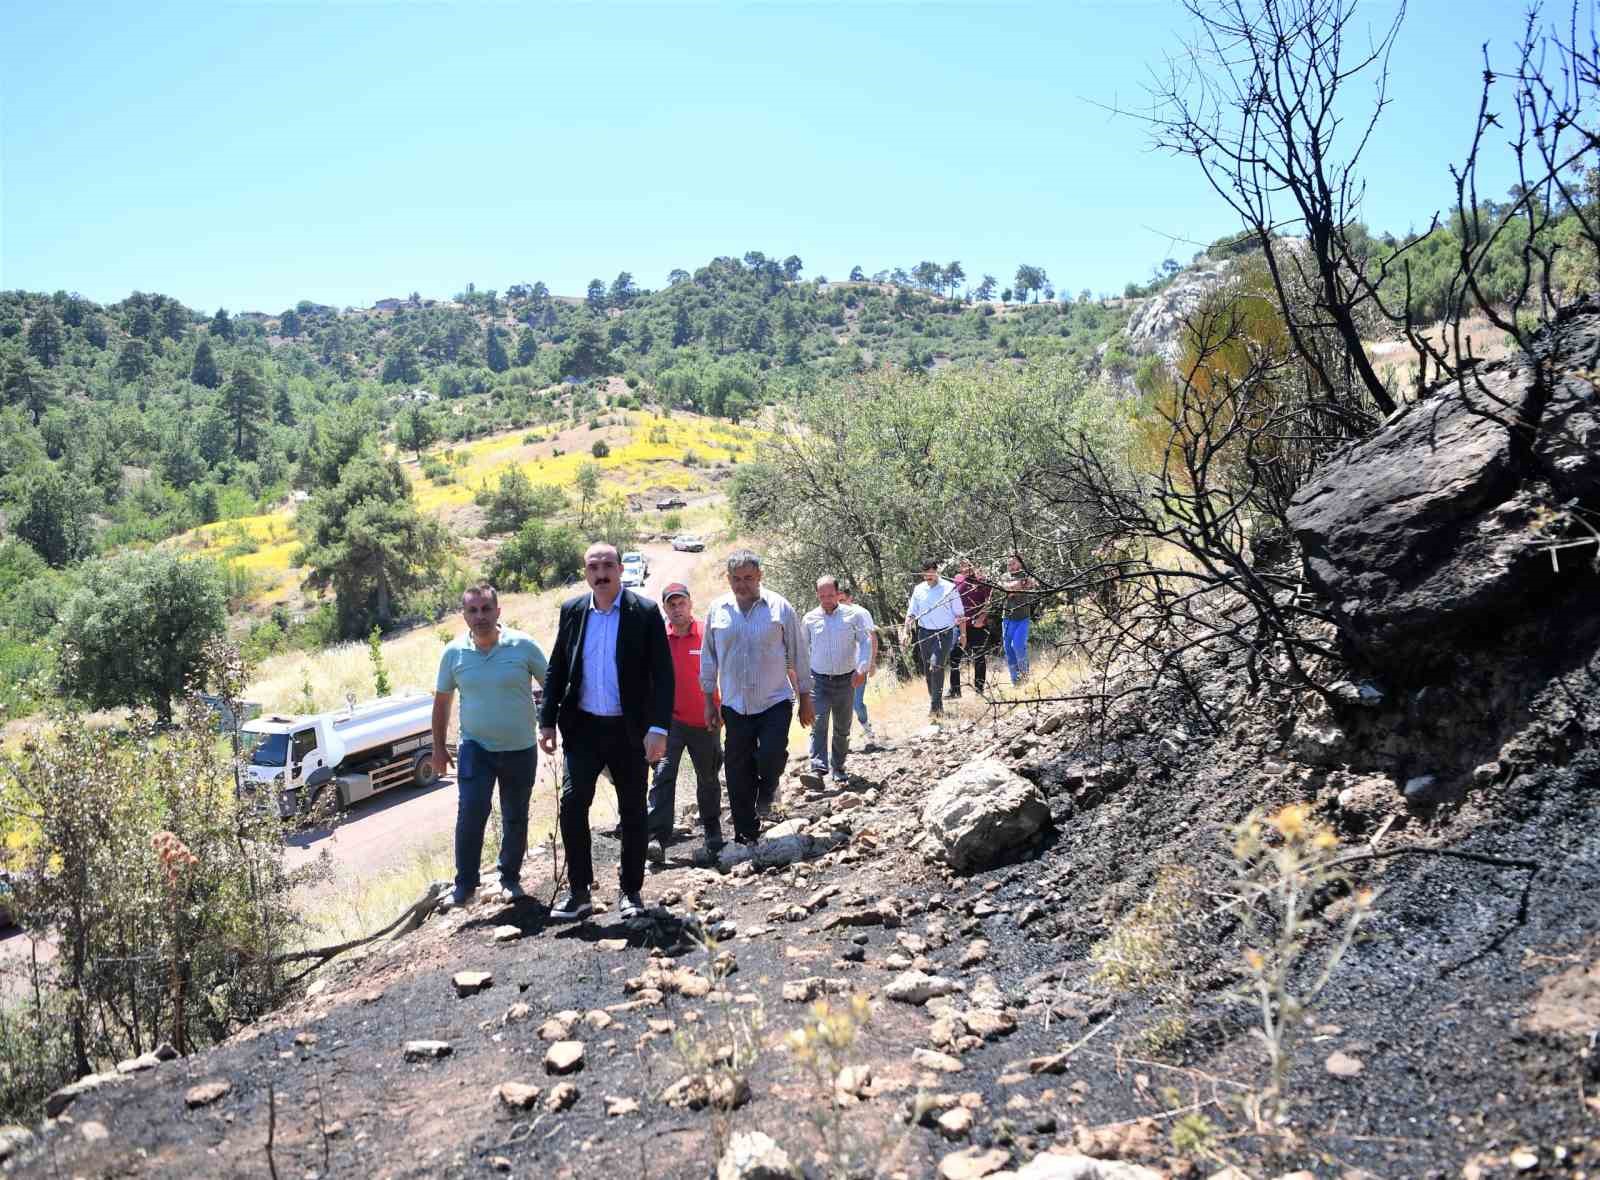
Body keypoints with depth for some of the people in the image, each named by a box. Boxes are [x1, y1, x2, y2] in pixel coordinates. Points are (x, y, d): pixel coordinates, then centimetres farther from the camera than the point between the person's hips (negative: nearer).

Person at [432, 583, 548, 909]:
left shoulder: (523, 646, -11)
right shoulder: (454, 653, -3)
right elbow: (442, 701, 8)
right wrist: (438, 747, 9)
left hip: (520, 749, 0)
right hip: (475, 747, 0)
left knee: (515, 819, 11)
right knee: (470, 813, -12)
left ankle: (510, 879, 28)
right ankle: (464, 885, 1)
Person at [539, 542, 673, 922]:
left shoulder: (645, 612, -7)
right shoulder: (572, 611, 4)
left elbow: (662, 675, -9)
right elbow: (556, 670, 9)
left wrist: (658, 728, -17)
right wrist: (548, 721, 4)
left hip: (629, 730, -2)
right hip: (583, 727, 2)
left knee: (632, 812, 8)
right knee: (572, 804, -6)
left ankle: (631, 891, 22)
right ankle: (579, 893, 7)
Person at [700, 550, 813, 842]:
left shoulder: (779, 607, -5)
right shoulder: (717, 610, 0)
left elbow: (798, 655, 1)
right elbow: (709, 658, 9)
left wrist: (805, 699, 2)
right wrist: (709, 701, 8)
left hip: (775, 701, -2)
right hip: (735, 706, 2)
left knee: (771, 759, -17)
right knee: (739, 776, 6)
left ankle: (767, 791, 19)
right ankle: (746, 835, 21)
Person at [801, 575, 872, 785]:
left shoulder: (852, 615, 0)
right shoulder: (810, 618, 3)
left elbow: (865, 642, 2)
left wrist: (862, 669, -12)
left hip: (845, 680, 1)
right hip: (819, 679, -1)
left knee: (842, 728, 10)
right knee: (818, 722, -17)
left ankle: (838, 769, 25)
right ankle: (818, 767, -23)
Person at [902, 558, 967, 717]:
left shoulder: (949, 588, -2)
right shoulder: (918, 589, 7)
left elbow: (959, 614, 2)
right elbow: (911, 613, 11)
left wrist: (963, 634, -1)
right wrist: (907, 632, 0)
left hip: (945, 633, -4)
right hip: (925, 633, 4)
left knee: (936, 665, -21)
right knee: (928, 670, 9)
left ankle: (936, 704, -18)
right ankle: (936, 704, 23)